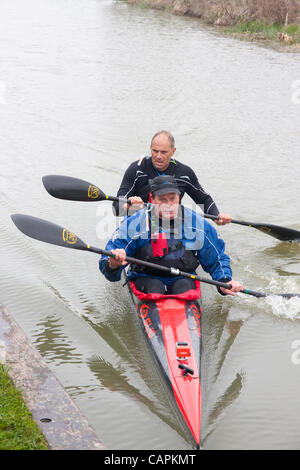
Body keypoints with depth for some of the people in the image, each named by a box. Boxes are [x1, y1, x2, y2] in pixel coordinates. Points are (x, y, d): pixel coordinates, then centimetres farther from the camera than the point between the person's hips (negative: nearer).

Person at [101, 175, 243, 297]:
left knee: (183, 285, -30)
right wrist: (113, 264, -34)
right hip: (146, 279, -1)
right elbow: (107, 262, -10)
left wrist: (224, 281, -7)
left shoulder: (197, 223, 0)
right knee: (154, 286, -31)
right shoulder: (134, 224, -8)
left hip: (182, 280, 1)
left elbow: (216, 259, 11)